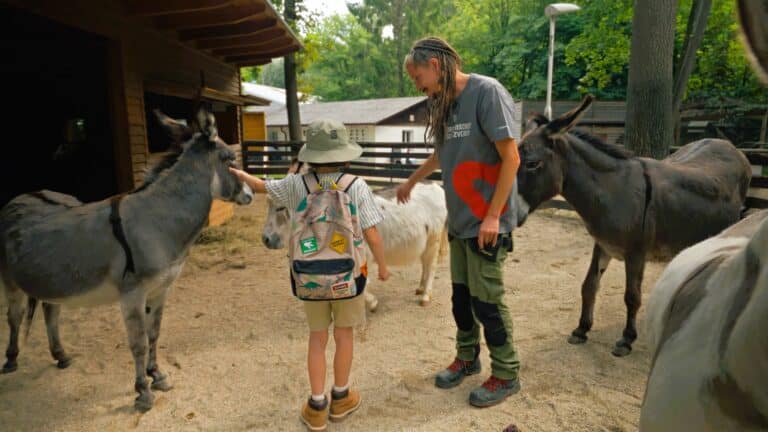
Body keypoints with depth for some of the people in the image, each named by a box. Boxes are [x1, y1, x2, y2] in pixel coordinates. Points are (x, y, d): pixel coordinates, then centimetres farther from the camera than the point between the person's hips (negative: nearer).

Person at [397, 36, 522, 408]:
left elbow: (510, 158, -16)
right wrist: (411, 182, 38)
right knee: (461, 295, 14)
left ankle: (506, 375, 20)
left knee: (486, 300, 1)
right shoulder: (445, 103, 10)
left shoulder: (487, 92, -14)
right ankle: (467, 358, 34)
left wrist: (492, 216, -18)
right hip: (458, 221, 7)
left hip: (486, 223, -7)